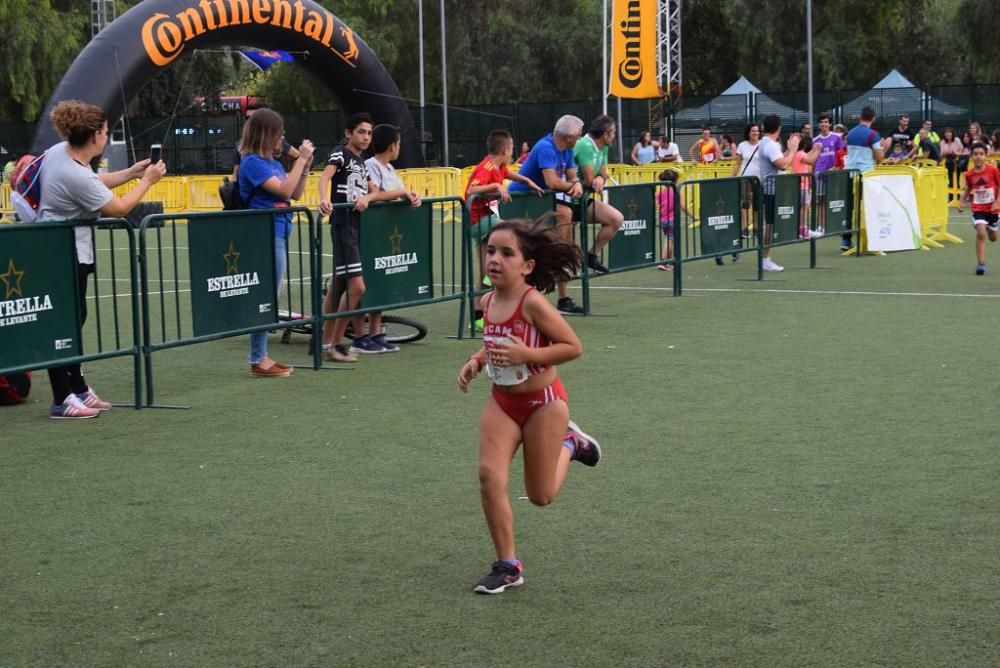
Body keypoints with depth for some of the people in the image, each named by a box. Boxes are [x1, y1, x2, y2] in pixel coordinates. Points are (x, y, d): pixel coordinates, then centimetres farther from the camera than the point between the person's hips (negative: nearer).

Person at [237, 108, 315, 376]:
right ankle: (258, 361, 0)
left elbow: (295, 194, 16)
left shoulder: (273, 162, 13)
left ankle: (261, 357, 18)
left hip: (277, 236, 9)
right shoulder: (252, 162, -12)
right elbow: (284, 190, -19)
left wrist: (305, 164, 5)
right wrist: (301, 159, -14)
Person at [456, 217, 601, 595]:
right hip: (502, 401, 5)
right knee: (490, 476, -13)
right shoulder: (489, 302, -2)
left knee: (541, 496, 8)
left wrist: (527, 355, -29)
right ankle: (508, 566, 1)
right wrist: (476, 362, -2)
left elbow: (573, 347, -19)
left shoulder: (532, 303, -23)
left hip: (542, 402, -5)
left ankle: (568, 444, 38)